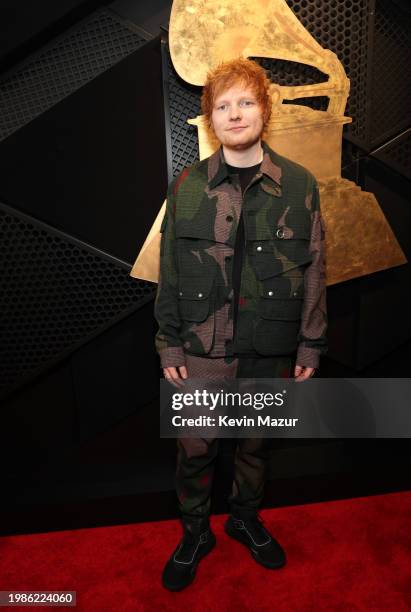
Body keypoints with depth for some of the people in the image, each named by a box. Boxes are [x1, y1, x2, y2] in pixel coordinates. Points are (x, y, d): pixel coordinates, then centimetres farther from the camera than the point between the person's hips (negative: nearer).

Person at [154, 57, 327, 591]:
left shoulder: (300, 185, -2)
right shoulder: (187, 186, -2)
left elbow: (314, 270, 1)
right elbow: (169, 272, 0)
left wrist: (311, 345, 1)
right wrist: (169, 345, -1)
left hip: (271, 349, 1)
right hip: (203, 347, 0)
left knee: (257, 441, 19)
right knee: (195, 447, 10)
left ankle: (246, 518, 48)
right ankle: (195, 533, 40)